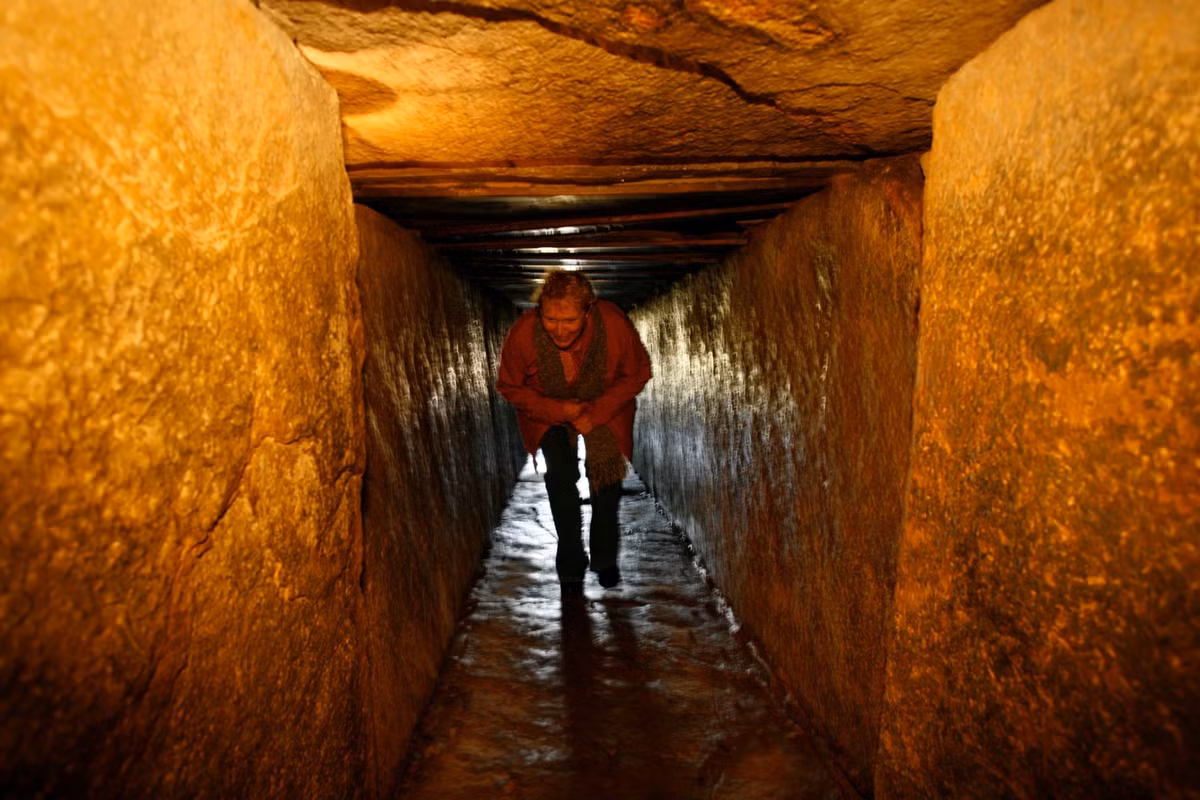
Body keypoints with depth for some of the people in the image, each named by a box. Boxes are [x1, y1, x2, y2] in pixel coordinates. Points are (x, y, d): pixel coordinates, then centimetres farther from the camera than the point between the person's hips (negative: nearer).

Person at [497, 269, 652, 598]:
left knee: (606, 473, -8)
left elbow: (637, 373, -13)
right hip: (548, 410, 0)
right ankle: (570, 568, 4)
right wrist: (557, 410, -23)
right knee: (560, 476, -14)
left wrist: (598, 412, -20)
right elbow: (509, 386, -12)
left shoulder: (614, 325, -32)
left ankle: (605, 559, 17)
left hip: (605, 407, 1)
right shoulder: (523, 333, -31)